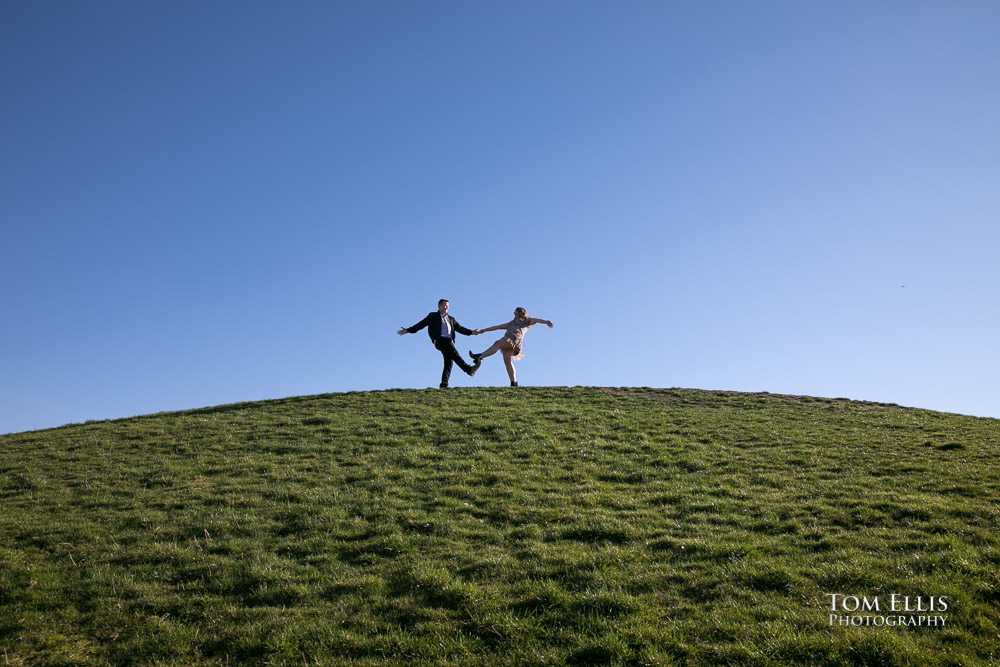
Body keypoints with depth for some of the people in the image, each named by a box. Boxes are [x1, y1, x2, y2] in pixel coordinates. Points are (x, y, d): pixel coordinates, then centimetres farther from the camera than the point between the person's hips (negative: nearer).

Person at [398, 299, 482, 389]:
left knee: (449, 362, -7)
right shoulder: (433, 316, 19)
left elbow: (459, 328, 27)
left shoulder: (451, 319, 32)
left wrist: (471, 332, 13)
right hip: (439, 340, -6)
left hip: (450, 342, 6)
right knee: (454, 353, -27)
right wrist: (408, 330, 3)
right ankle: (469, 369, -42)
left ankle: (444, 384, -8)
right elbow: (421, 324, 14)